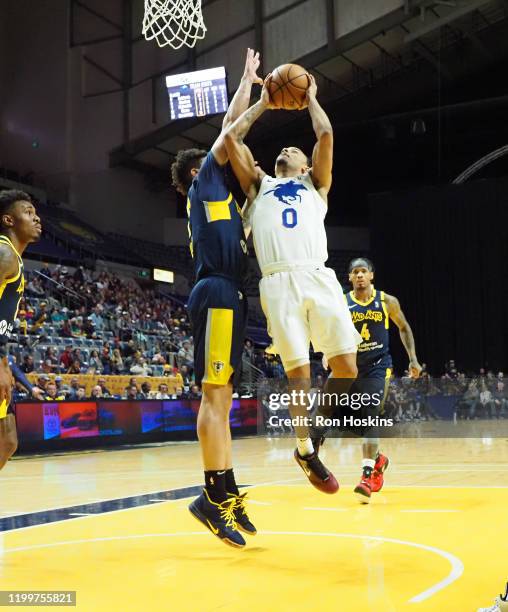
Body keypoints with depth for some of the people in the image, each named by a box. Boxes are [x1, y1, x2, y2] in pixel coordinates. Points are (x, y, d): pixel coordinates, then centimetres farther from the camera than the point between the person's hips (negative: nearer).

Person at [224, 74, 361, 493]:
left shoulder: (315, 186, 26)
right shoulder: (258, 185, 27)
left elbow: (326, 135, 15)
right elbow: (232, 137, 21)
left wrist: (311, 98, 29)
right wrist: (264, 103, 31)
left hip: (319, 278, 1)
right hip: (278, 283, -1)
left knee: (346, 368, -5)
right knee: (299, 373, -4)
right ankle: (306, 451, 13)